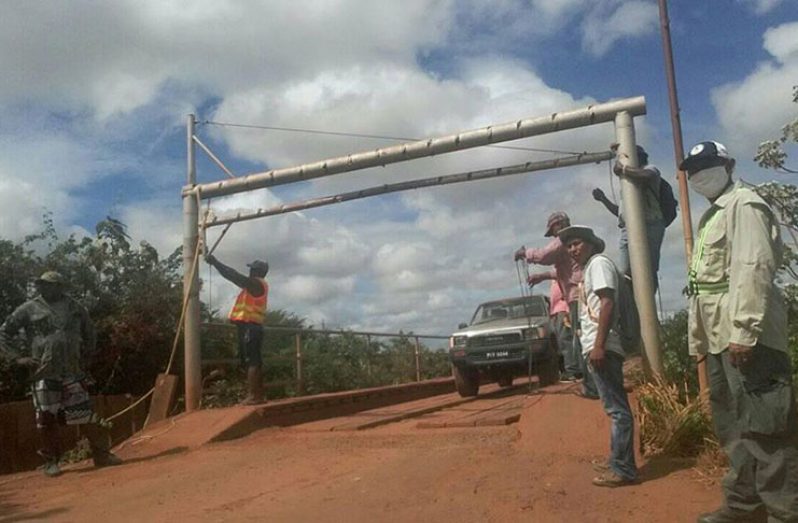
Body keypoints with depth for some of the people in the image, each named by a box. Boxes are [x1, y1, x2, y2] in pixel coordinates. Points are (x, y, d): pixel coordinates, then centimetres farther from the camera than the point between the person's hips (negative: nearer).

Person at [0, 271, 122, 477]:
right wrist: (18, 358, -6)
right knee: (47, 419, 3)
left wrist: (86, 356, 13)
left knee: (86, 415, 3)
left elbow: (90, 334, 20)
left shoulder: (75, 308, 6)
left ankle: (102, 454, 12)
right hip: (44, 375, -1)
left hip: (73, 373, 1)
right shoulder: (29, 309, 0)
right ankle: (51, 461, 18)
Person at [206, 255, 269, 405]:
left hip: (249, 327, -10)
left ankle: (253, 396, -14)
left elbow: (234, 276, -14)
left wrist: (215, 262, -8)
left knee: (251, 362, -12)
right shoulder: (255, 285, 22)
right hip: (251, 326, 10)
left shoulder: (256, 283, -9)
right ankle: (258, 395, 13)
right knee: (255, 362, 10)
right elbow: (236, 276, 25)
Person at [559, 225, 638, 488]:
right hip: (595, 347, 10)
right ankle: (617, 461, 22)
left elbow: (607, 303, -16)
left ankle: (623, 469, -5)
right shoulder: (588, 268, 22)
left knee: (617, 409, -8)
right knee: (614, 408, 14)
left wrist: (598, 345, -23)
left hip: (602, 347, -10)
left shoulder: (599, 262, -5)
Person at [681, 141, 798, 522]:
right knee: (732, 424, 14)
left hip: (745, 335, -10)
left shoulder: (743, 204, -3)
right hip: (721, 337, 10)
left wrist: (744, 329, -24)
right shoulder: (709, 218, 25)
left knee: (763, 426, -7)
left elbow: (754, 266, -17)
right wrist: (699, 339, 19)